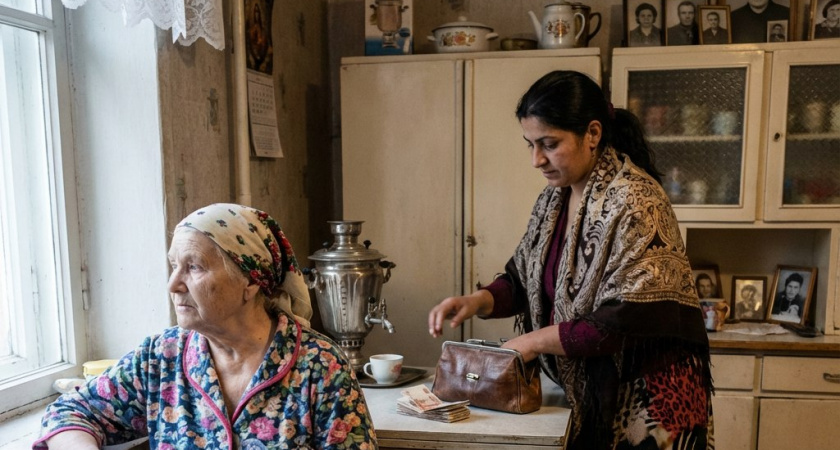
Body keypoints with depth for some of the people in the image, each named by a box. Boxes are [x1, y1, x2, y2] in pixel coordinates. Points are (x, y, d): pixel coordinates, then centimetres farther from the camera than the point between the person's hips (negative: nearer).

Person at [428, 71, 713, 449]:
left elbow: (626, 322, -25)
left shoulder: (634, 202, -22)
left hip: (648, 399, -6)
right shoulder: (554, 198, 2)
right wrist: (478, 301, -11)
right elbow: (523, 279, 8)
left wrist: (535, 341, -20)